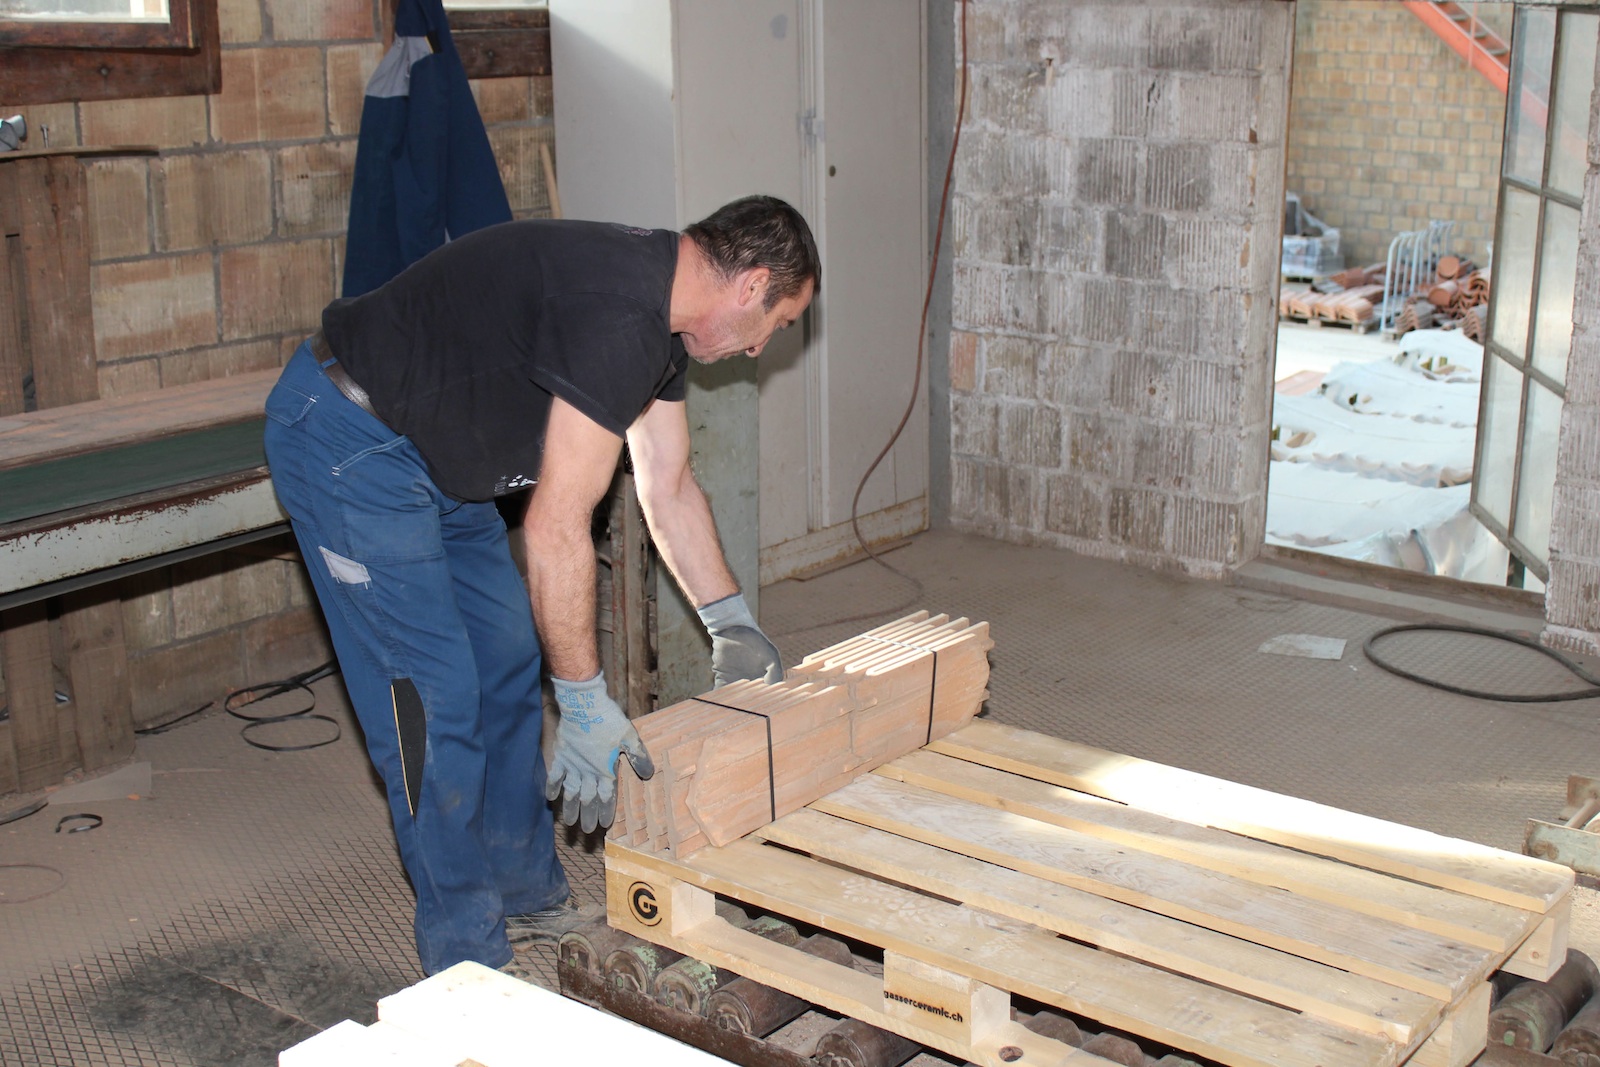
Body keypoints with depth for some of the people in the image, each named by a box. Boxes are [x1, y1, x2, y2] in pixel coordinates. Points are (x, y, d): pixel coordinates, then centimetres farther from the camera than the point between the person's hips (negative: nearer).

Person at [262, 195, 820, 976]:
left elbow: (669, 488, 16)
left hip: (433, 453, 11)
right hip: (346, 441, -11)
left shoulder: (662, 319, 4)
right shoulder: (617, 317, -28)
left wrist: (732, 624, 19)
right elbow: (555, 531, -28)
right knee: (433, 694, -8)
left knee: (509, 663, 13)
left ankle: (527, 894, 27)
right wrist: (585, 702, -22)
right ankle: (470, 961, 4)